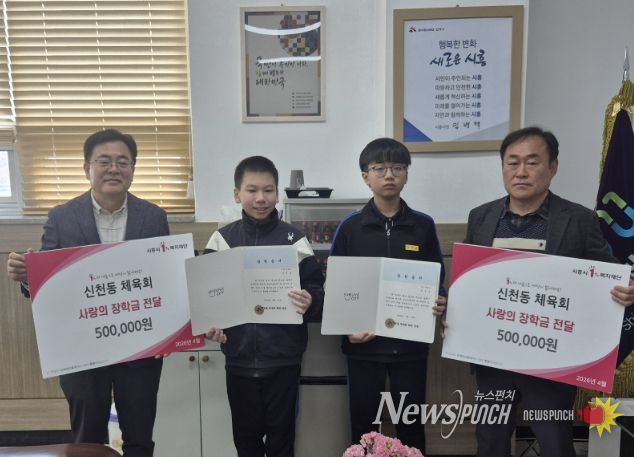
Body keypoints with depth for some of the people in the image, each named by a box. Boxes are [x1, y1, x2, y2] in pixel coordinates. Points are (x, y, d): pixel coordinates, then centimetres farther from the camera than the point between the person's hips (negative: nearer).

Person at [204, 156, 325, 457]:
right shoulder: (222, 240, -1)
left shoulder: (293, 240, -6)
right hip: (239, 358, 2)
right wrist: (209, 324, -13)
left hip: (283, 358, -1)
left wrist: (310, 303, -26)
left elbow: (317, 292, -5)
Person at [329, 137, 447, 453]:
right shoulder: (350, 227, -1)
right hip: (364, 343, 0)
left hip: (410, 343, 1)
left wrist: (439, 303, -13)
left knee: (411, 423, 13)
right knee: (363, 423, 12)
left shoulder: (423, 226, 2)